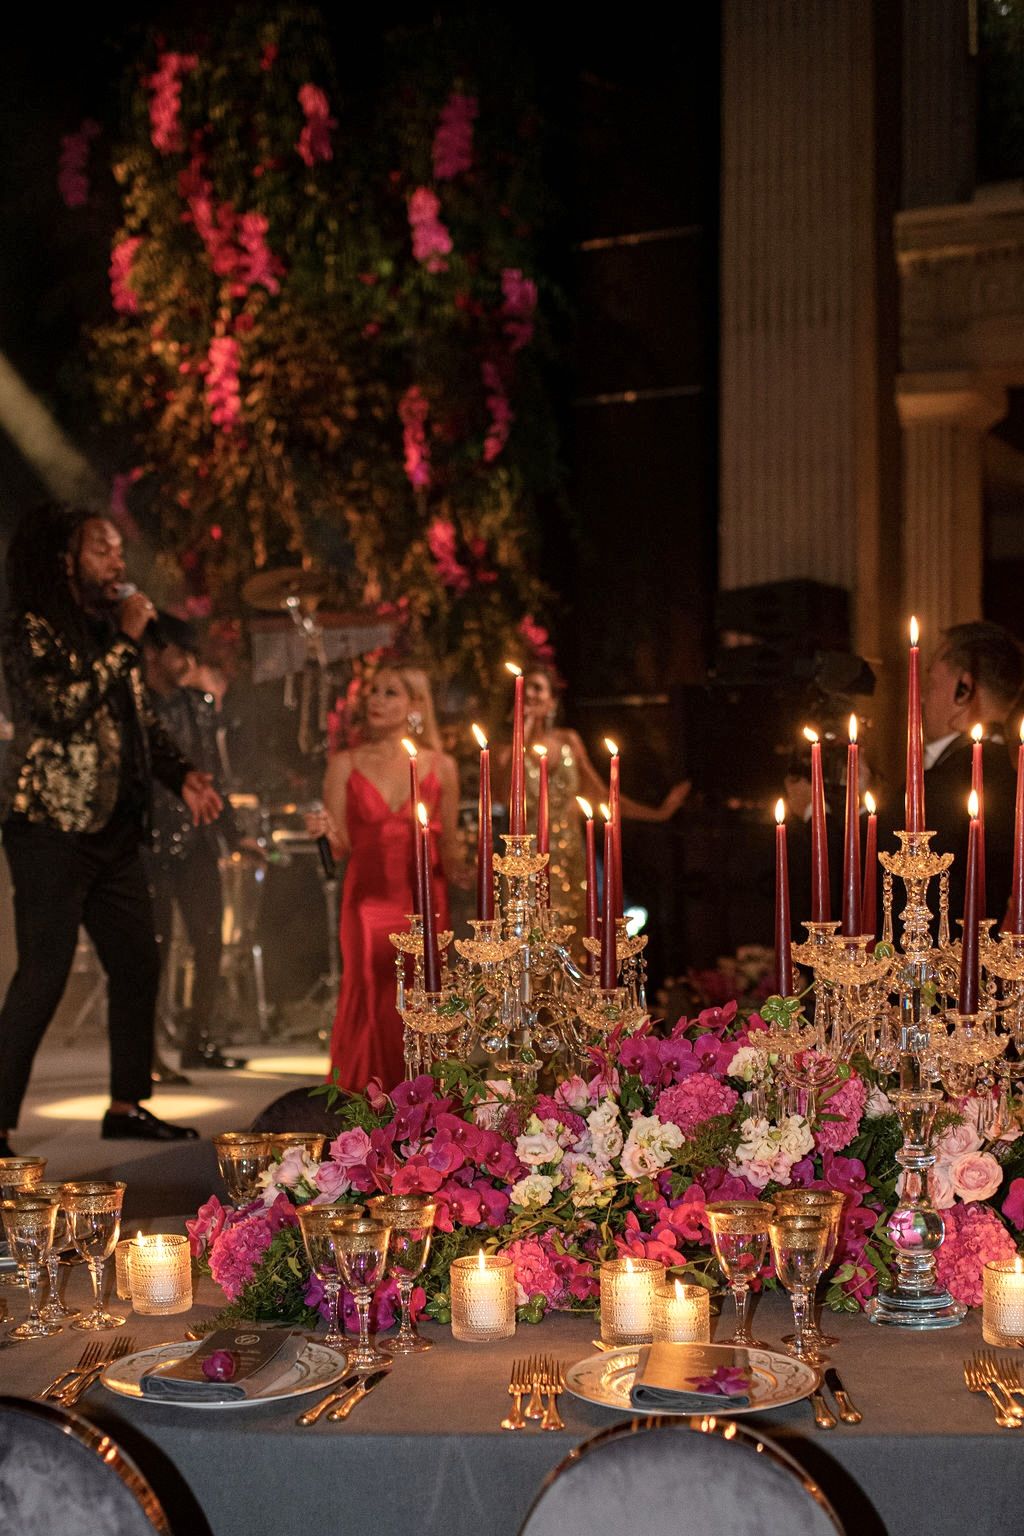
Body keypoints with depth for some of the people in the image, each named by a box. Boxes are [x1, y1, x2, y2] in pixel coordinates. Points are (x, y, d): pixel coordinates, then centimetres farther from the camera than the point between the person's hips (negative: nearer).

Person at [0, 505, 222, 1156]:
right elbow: (65, 708, -22)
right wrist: (125, 641, -14)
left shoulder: (110, 634, 18)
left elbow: (144, 722, 22)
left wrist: (183, 774, 5)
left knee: (139, 964, 9)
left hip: (115, 830, 8)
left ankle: (127, 1105, 19)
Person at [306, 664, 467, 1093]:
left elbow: (448, 844, 13)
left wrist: (457, 869, -7)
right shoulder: (345, 765, 5)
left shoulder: (440, 767, 6)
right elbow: (340, 848, 2)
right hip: (368, 901, 0)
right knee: (372, 1006, -9)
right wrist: (328, 830, -19)